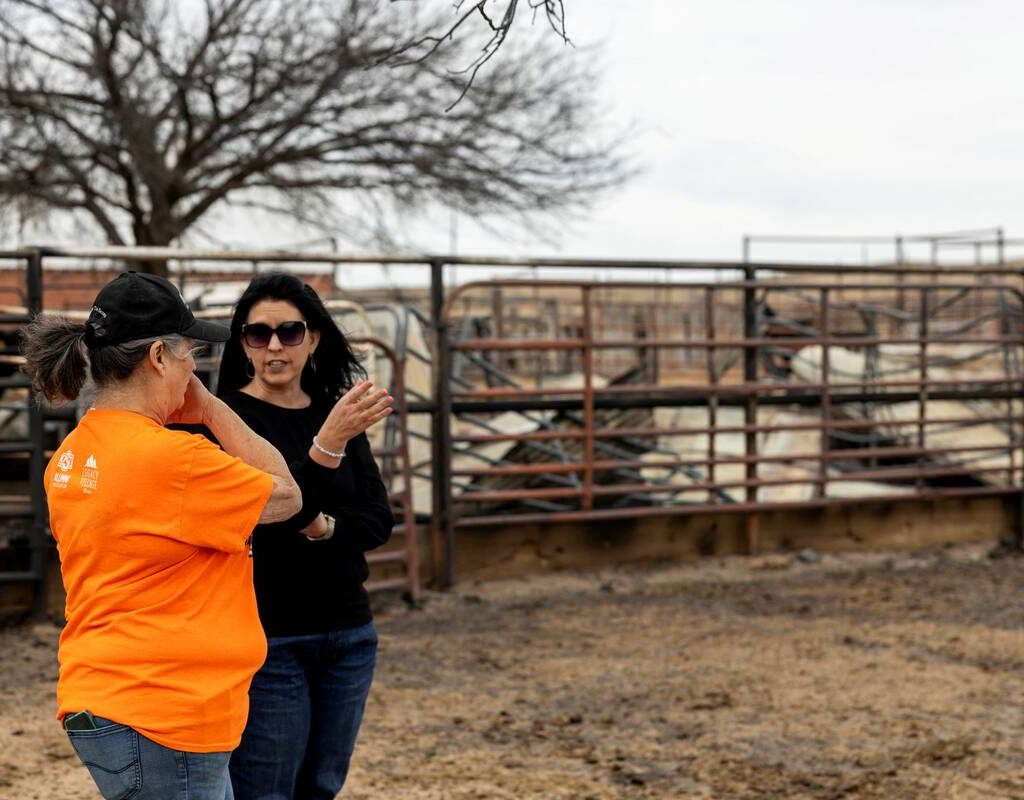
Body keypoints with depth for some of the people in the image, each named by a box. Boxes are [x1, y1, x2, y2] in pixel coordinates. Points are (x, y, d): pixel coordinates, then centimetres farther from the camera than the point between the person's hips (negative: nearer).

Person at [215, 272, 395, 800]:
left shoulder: (337, 412, 9)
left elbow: (379, 521, 4)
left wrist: (326, 527, -16)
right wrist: (329, 443, -34)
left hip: (348, 633, 6)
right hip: (267, 638, -6)